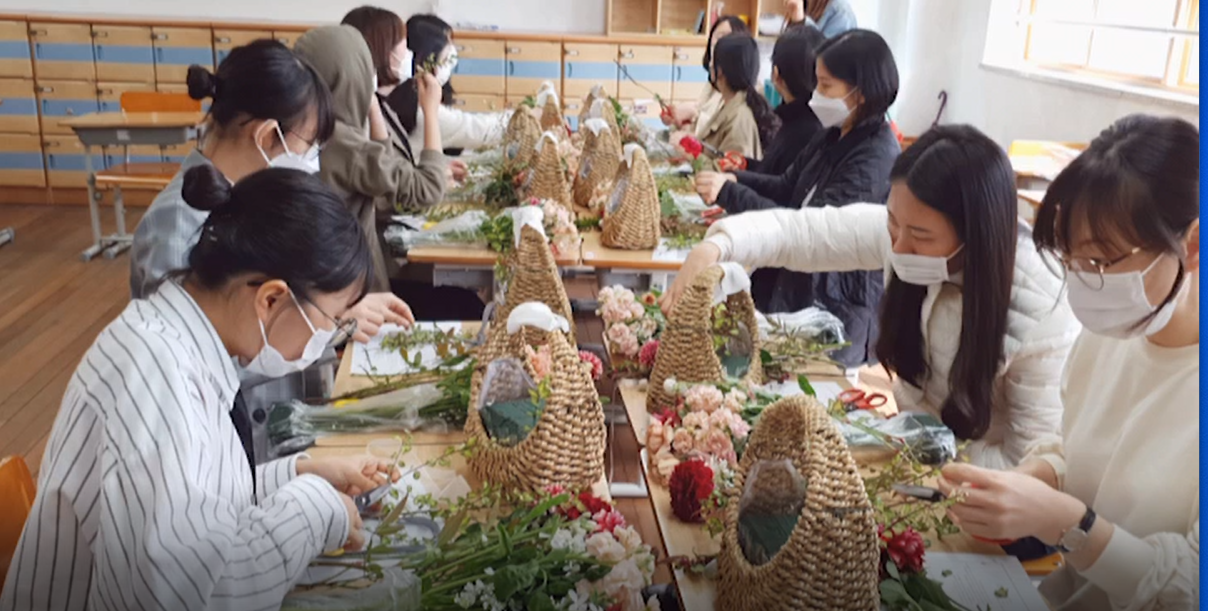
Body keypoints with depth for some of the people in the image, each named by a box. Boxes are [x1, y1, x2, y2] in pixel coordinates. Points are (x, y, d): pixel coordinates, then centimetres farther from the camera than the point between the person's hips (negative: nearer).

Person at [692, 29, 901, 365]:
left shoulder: (876, 158, -24)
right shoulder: (834, 135, 3)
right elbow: (787, 187, 11)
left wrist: (728, 193, -28)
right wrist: (734, 179, -7)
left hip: (839, 305, -8)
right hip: (801, 282, 8)